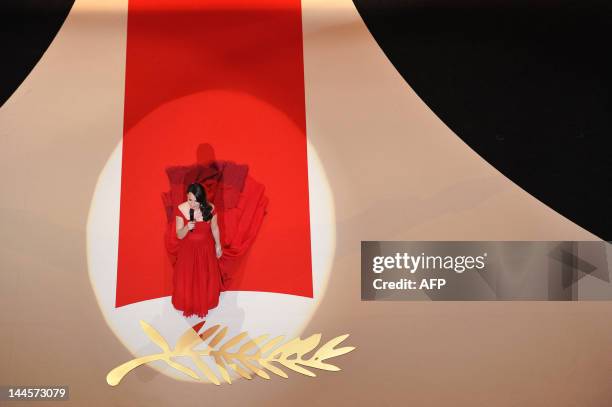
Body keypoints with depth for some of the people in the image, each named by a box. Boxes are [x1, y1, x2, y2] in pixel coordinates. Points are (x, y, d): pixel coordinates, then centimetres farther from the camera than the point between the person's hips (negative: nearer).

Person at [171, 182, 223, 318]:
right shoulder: (181, 209, -23)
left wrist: (218, 245, 10)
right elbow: (179, 235, -15)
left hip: (206, 249, 1)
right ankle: (188, 307, 42)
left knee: (206, 279, 17)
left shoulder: (210, 208, -21)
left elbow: (214, 227, -1)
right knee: (186, 280, 14)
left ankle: (203, 306, 45)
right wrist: (186, 228, -37)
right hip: (188, 250, 0)